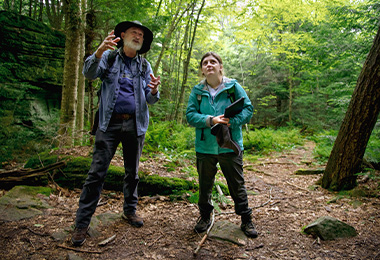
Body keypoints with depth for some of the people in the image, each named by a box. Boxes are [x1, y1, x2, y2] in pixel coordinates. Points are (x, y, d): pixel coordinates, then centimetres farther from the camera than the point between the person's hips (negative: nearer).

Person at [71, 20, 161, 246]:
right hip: (110, 123, -3)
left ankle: (130, 210, 29)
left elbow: (151, 100, 5)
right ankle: (82, 223, 3)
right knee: (97, 173, -5)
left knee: (133, 172, 12)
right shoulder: (109, 56, 7)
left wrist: (153, 90, -19)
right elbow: (89, 73, -11)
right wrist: (99, 52, -30)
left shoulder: (145, 66, 12)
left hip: (135, 124, 3)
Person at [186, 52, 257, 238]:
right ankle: (205, 216, 37)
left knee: (237, 184, 9)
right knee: (205, 185, 16)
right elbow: (190, 115, -4)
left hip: (230, 146, -1)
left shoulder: (233, 86, -1)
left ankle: (246, 219, 27)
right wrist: (210, 120, -21)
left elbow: (248, 109, -3)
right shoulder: (197, 91, 3)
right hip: (205, 147, 2)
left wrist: (230, 122, -19)